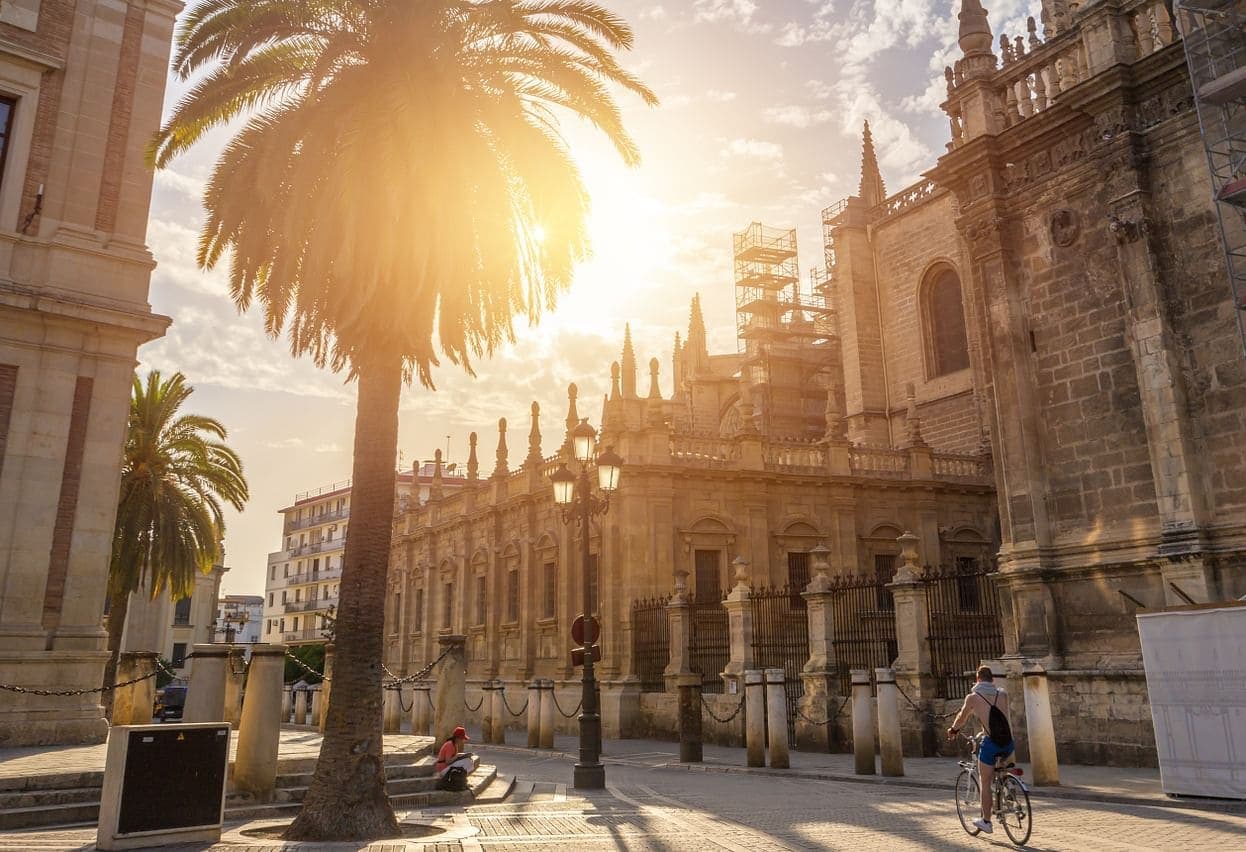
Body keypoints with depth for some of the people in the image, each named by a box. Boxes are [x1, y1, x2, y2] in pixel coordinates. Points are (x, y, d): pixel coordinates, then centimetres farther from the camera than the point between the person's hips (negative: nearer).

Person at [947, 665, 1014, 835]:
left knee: (985, 783, 9)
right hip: (1009, 744, 4)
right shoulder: (1003, 694, 9)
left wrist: (953, 729, 33)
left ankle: (986, 822, 15)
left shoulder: (973, 697, 1)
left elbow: (962, 718, 14)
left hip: (991, 743, -4)